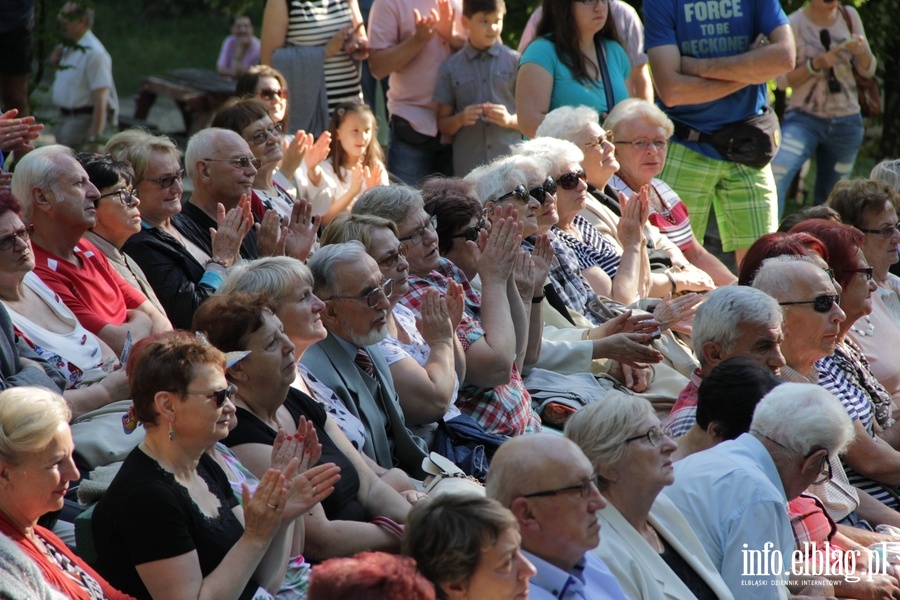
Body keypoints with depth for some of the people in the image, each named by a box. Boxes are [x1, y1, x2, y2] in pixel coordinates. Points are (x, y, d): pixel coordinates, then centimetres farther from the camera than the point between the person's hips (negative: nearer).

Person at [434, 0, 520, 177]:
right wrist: (460, 119, -9)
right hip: (467, 169, 1)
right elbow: (443, 125, 11)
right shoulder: (451, 67, 8)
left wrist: (510, 120, -11)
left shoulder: (515, 62, 6)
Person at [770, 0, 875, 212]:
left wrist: (862, 52, -13)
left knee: (830, 198, 9)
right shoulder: (795, 24, -9)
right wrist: (817, 64, -23)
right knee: (773, 179, -25)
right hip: (804, 118, -4)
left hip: (846, 122, 4)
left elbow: (867, 71, 9)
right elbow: (782, 80, -8)